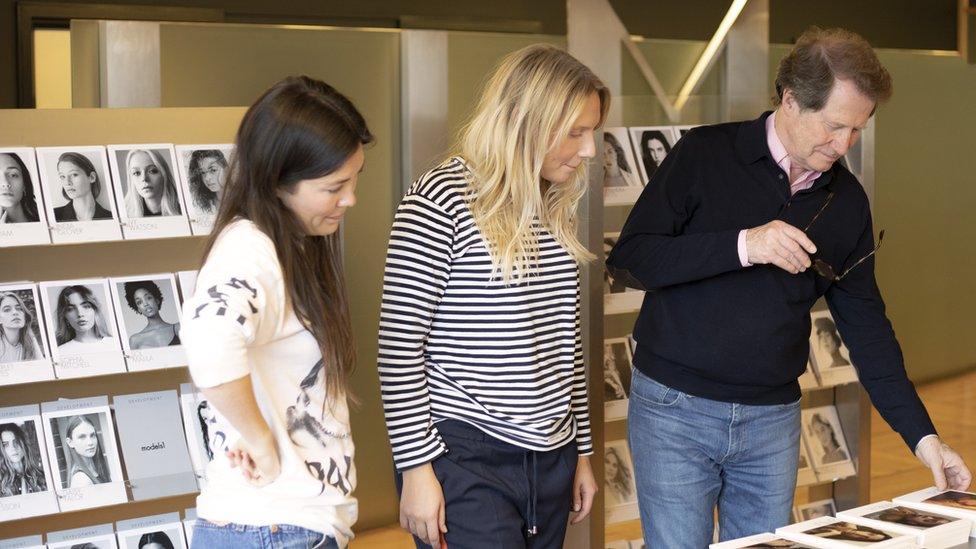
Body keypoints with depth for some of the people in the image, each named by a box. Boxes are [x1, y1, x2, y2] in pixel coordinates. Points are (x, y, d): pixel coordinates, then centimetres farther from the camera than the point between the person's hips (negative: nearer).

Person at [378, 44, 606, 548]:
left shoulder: (556, 212, 12)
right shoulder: (441, 200, -11)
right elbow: (398, 347, -11)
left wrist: (582, 451, 19)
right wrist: (416, 467, -13)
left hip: (551, 462, 7)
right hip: (466, 462, -7)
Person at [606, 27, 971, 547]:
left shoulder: (847, 201, 4)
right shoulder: (704, 156, -9)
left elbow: (866, 324, 8)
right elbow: (629, 258, -13)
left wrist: (922, 434, 2)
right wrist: (741, 246, -25)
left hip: (772, 420, 4)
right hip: (674, 407, -4)